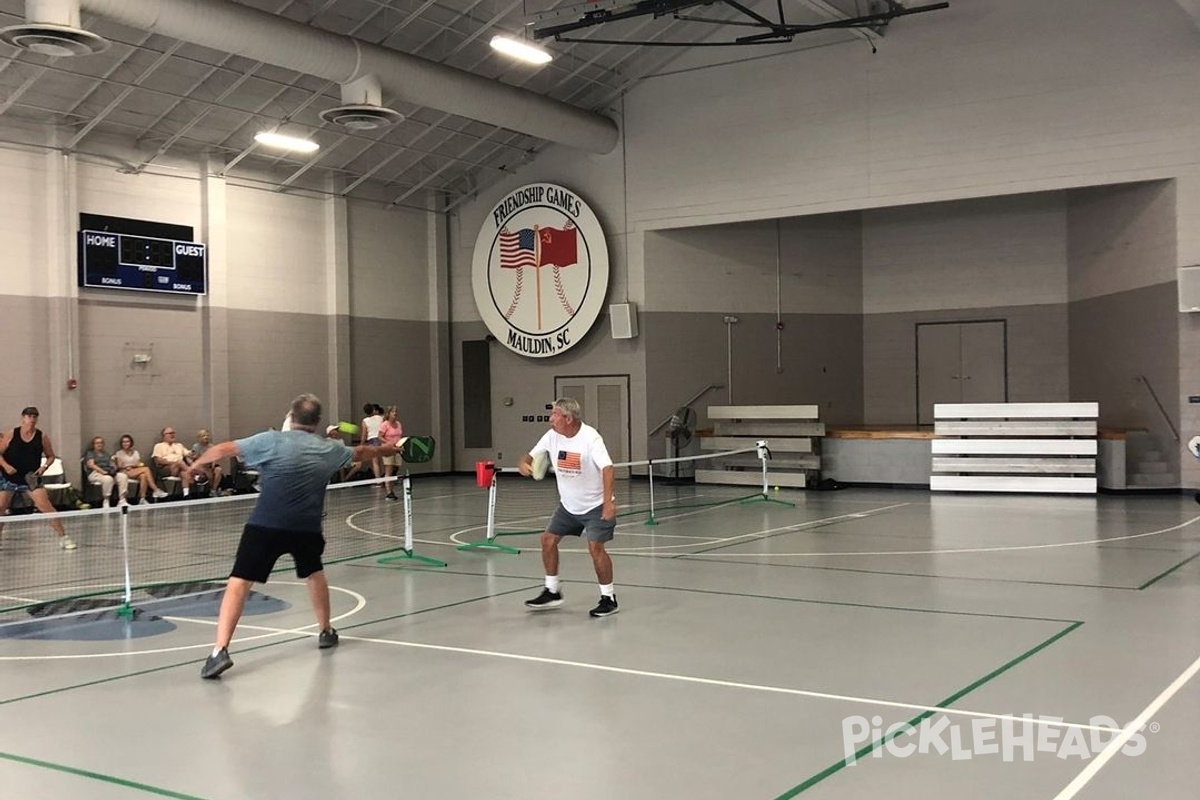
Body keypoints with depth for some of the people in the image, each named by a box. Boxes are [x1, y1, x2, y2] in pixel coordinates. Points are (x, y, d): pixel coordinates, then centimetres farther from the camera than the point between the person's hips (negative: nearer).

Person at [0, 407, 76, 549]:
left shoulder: (42, 437, -2)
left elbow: (51, 456, 8)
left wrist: (44, 467, -10)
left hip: (31, 479, -1)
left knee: (46, 506, -14)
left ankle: (63, 538, -10)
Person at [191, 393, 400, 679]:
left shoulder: (272, 440, -1)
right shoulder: (329, 449, 10)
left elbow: (223, 449, 1)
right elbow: (361, 452, 30)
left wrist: (197, 464, 20)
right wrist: (383, 449, 51)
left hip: (265, 526, -3)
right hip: (307, 528, 3)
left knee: (238, 583, -4)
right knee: (314, 573, 29)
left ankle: (220, 650, -17)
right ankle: (325, 631, 42)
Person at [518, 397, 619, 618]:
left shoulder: (590, 437, -24)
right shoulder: (552, 436, -5)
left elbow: (607, 468, -33)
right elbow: (530, 456, 2)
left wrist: (608, 502, -45)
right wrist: (523, 464, -24)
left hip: (595, 505, -7)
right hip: (568, 504, 7)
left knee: (595, 547, -17)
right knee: (548, 539, 5)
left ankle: (609, 598, -1)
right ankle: (552, 592, 20)